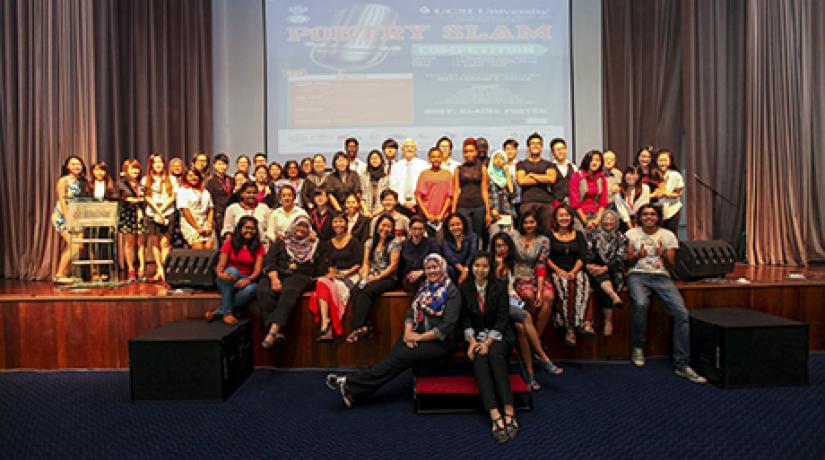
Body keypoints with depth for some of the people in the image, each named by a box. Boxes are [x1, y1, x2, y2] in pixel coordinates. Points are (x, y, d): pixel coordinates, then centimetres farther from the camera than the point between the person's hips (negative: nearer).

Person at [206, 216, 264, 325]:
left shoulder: (259, 247, 5)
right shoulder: (230, 243, 2)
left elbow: (257, 270, -5)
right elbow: (220, 265, -4)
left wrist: (248, 279, -27)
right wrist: (220, 274, -29)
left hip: (246, 281, 1)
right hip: (227, 280, 0)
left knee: (252, 288, -35)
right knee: (232, 270, -36)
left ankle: (218, 312, -28)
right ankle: (227, 312, -32)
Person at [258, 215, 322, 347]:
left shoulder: (312, 245, 20)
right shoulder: (281, 241, 20)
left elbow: (315, 268, 15)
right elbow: (269, 260, 5)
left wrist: (296, 267, 3)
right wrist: (274, 278, -9)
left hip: (299, 276, -1)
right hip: (277, 274, 2)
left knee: (289, 292, -37)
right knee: (263, 291, -32)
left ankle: (273, 331, -45)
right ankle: (276, 332, -35)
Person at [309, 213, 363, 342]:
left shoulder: (354, 241, 5)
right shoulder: (328, 244, 20)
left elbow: (358, 264, -1)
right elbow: (326, 263, 15)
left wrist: (345, 274, -13)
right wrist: (330, 271, -7)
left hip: (351, 276, -4)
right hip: (334, 276, 4)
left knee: (330, 287, -33)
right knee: (321, 282, -31)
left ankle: (325, 326, -28)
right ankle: (326, 328, -42)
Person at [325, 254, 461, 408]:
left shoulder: (452, 291, -7)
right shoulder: (423, 288, 14)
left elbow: (447, 326, -14)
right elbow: (411, 311, 7)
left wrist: (420, 337, -14)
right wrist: (408, 332, -12)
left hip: (440, 341, -5)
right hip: (418, 335, 5)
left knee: (400, 357, -23)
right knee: (393, 354, -21)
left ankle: (350, 384, -27)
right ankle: (353, 391, -30)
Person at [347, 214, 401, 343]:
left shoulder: (395, 242, 1)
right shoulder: (370, 242, 16)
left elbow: (393, 265, -6)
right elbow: (366, 263, 12)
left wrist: (377, 277, -13)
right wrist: (364, 278, -7)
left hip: (388, 278, -4)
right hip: (371, 277, 4)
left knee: (366, 291, -32)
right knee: (355, 290, -27)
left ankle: (358, 327, -29)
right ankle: (365, 326, -31)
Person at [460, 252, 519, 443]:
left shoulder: (499, 287, -3)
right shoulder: (464, 288, 3)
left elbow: (503, 318, -7)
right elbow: (465, 318, 4)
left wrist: (488, 342, -17)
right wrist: (472, 341, -11)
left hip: (498, 334, -1)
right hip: (476, 335, 1)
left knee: (495, 354, -33)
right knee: (478, 358, -30)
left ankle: (509, 413, -35)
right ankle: (495, 416, -41)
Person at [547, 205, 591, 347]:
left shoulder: (578, 235, 19)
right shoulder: (550, 235, 14)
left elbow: (582, 257, 8)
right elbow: (546, 257, 5)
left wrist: (573, 271, -10)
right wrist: (559, 270, -11)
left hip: (576, 270, 2)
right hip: (557, 271, -2)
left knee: (583, 286, -33)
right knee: (566, 287, -34)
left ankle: (585, 322, -42)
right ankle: (569, 327, -36)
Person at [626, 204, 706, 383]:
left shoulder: (668, 235, 14)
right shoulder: (632, 233, 12)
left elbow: (671, 264, 9)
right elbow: (628, 261, 7)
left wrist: (664, 255, -14)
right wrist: (638, 256, -15)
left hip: (661, 276, 2)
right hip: (638, 275, -2)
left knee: (682, 313, -20)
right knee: (641, 303, -35)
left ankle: (681, 365, -11)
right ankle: (638, 347, -11)